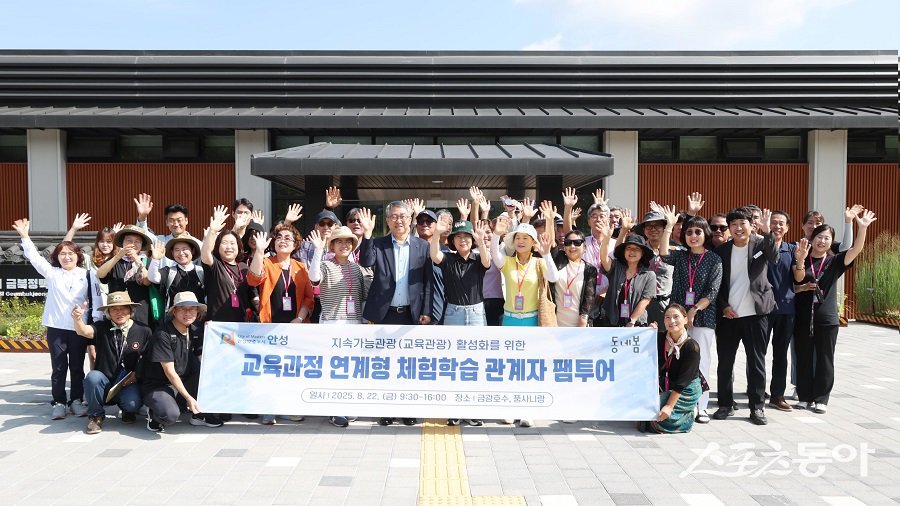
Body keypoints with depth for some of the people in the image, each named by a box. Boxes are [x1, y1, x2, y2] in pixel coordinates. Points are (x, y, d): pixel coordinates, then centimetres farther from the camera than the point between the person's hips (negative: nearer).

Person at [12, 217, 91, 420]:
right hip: (56, 327, 0)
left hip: (79, 327, 0)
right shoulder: (51, 273, 5)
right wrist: (25, 236, -8)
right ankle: (58, 403, 12)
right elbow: (34, 257, -1)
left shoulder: (86, 274, 5)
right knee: (58, 367, 4)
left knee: (77, 366, 7)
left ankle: (77, 401, 16)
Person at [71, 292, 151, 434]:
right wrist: (77, 319, -44)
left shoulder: (144, 331, 0)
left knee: (132, 403, -31)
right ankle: (96, 416, -5)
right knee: (93, 377, -32)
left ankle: (127, 411, 12)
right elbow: (83, 331, -22)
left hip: (129, 382, -1)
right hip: (104, 382, 1)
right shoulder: (102, 328, -1)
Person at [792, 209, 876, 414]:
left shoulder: (834, 262, 5)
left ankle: (821, 399, 13)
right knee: (804, 359, 7)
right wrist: (800, 260, -34)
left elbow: (856, 250, -9)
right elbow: (798, 278, -15)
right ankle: (805, 397, 16)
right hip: (803, 318, 0)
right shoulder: (801, 260, 4)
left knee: (824, 360, 4)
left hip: (827, 319, 0)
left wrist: (862, 227, -23)